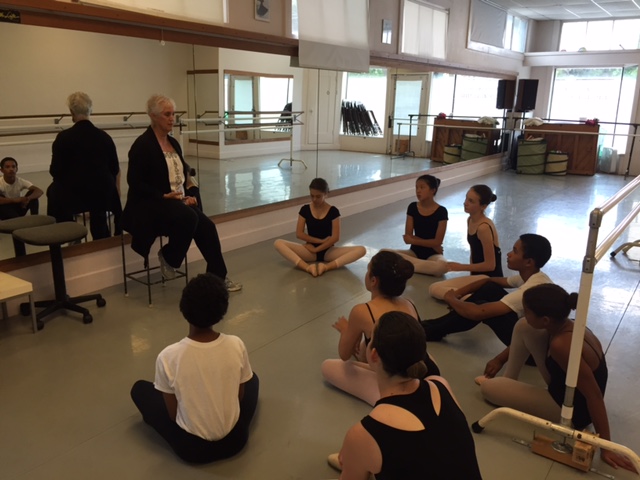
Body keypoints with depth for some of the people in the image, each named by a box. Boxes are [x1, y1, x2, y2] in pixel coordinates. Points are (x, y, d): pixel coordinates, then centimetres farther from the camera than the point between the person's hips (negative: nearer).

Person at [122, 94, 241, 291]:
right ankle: (168, 257, -7)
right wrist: (164, 195, -22)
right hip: (150, 204, -7)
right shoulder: (142, 145, -11)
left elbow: (183, 174, 17)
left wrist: (190, 194, -2)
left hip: (179, 201, 7)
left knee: (207, 226, -15)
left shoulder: (173, 142, 12)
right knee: (189, 218, -34)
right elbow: (135, 182, -15)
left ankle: (218, 276, -5)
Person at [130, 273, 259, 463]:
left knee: (139, 388, 18)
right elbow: (240, 397, -1)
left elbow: (173, 415, -9)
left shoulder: (168, 357, -24)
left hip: (192, 448, -2)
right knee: (252, 378, 28)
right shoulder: (236, 345, -18)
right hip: (235, 439, 2)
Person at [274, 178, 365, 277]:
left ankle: (327, 266, -40)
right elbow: (299, 234, -4)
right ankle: (307, 267, -41)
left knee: (361, 250, -25)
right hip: (310, 251, 1)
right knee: (278, 243, -24)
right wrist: (321, 240, -12)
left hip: (328, 250, 0)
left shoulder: (333, 211, -4)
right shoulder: (305, 210, 0)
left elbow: (335, 237, -8)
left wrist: (316, 249, -11)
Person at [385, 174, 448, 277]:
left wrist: (414, 240, -8)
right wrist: (431, 244, -11)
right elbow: (408, 238, -3)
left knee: (442, 266, -39)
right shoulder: (412, 207, 0)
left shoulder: (441, 211, -9)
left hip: (433, 254, -3)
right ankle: (427, 266, -19)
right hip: (415, 251, 3)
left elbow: (437, 242, -10)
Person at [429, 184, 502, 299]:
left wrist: (461, 267, -11)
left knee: (435, 289, -17)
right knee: (434, 288, 4)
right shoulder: (470, 221, 6)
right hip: (478, 275, 10)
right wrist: (470, 275, 5)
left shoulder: (484, 227, -22)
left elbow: (490, 265, -19)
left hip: (489, 278, -10)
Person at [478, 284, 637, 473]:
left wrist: (605, 446, -24)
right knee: (523, 327, -2)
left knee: (487, 387, -7)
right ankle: (509, 379, 13)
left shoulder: (561, 344, -36)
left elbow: (594, 395, -31)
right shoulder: (567, 324, -12)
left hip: (569, 409, -7)